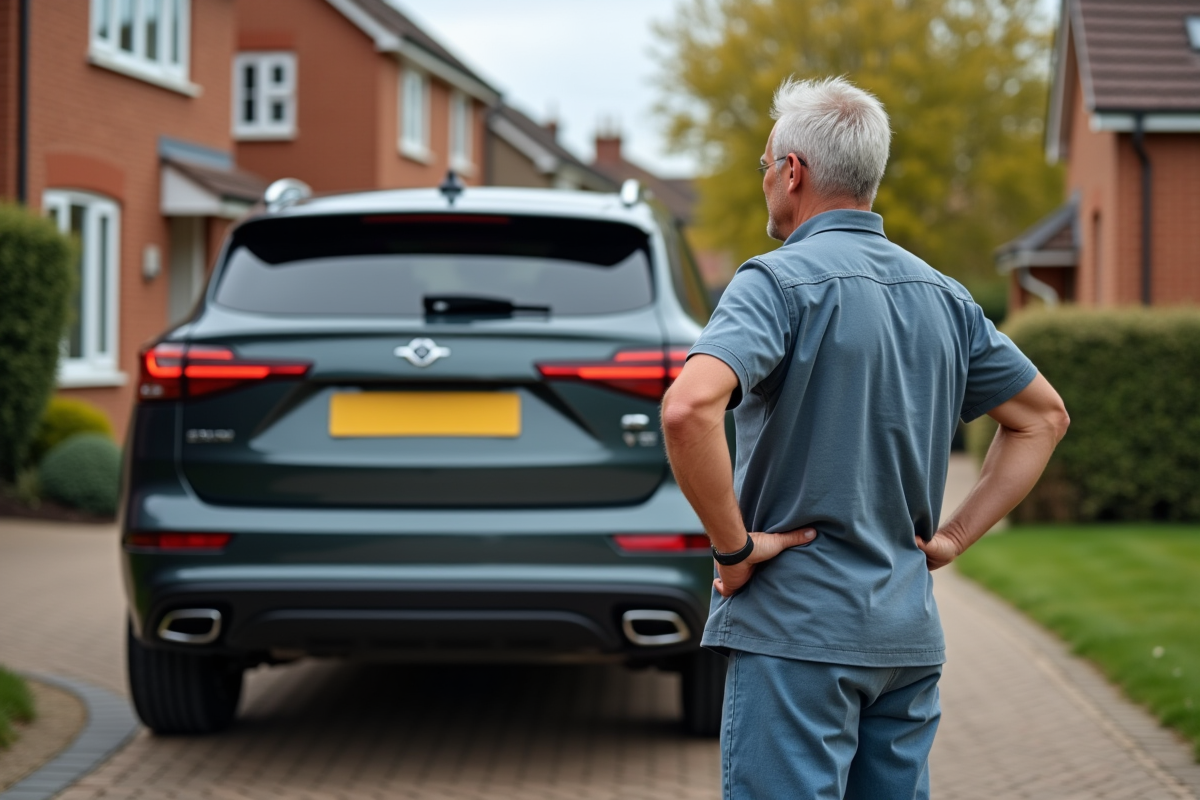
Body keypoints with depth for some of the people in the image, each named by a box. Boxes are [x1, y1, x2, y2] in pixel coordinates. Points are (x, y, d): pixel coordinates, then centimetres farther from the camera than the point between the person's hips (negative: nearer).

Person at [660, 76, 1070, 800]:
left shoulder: (781, 280, -11)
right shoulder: (942, 295, 11)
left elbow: (689, 408, -27)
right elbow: (1043, 416, 20)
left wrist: (733, 547, -16)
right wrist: (955, 536, 15)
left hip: (797, 631, -7)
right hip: (911, 636, 7)